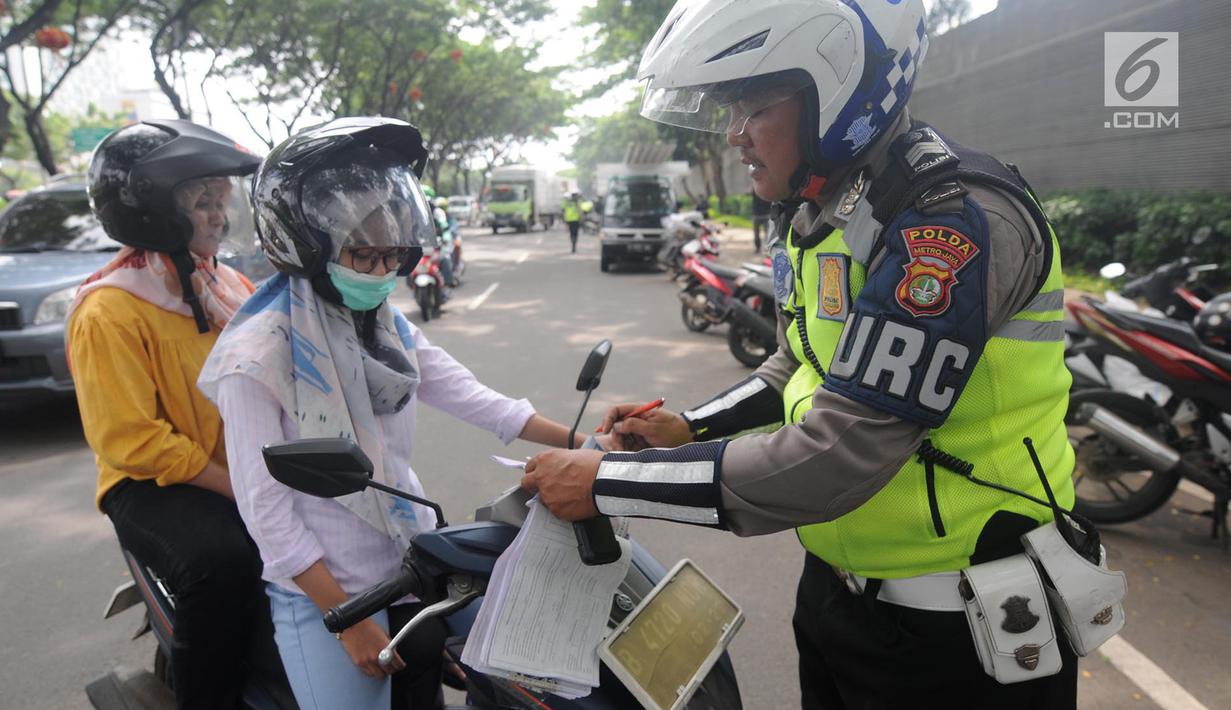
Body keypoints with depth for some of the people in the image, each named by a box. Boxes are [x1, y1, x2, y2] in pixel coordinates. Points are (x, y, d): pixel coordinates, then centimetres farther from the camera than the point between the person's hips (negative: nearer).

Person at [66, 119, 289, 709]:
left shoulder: (230, 285, 8)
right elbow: (132, 441, -17)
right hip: (154, 484, -6)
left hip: (249, 474, 7)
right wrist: (236, 487, -21)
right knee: (222, 558, -32)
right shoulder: (109, 311, -14)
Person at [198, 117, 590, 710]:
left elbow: (474, 399, -2)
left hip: (412, 559, 7)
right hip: (322, 589, -6)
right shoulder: (258, 353, -18)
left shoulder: (389, 327, 4)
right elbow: (264, 506, -18)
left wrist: (585, 443, -11)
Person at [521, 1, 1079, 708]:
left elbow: (836, 459, -31)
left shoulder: (957, 219, -26)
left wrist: (609, 482, -25)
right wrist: (689, 428, 1)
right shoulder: (823, 212, 3)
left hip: (951, 638, -8)